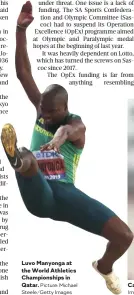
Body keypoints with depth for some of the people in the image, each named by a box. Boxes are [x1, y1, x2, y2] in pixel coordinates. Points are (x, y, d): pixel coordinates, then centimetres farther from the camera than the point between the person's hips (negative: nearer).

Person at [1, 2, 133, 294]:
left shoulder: (77, 123, 0)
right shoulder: (41, 110, 12)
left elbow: (68, 129, -28)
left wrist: (59, 137, -54)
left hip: (65, 192, -1)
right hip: (38, 195, 1)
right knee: (27, 158, -35)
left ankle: (104, 268, 24)